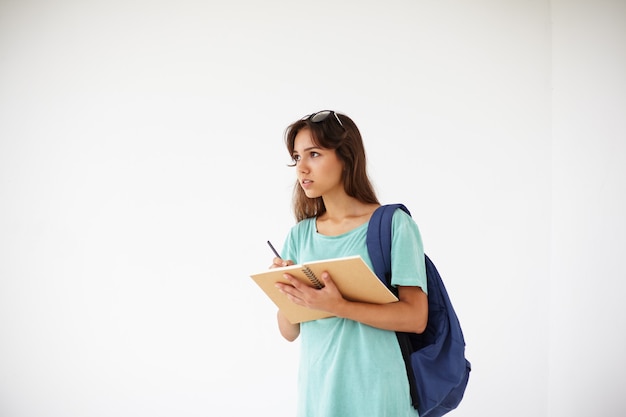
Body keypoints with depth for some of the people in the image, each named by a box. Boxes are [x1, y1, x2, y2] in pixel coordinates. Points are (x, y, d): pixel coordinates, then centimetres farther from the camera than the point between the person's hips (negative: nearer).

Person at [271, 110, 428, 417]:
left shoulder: (394, 224, -9)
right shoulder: (299, 235, 4)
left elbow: (415, 317, -15)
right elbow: (289, 332, 5)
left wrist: (338, 307, -25)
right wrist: (285, 292, -14)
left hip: (375, 388, -4)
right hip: (317, 387, 4)